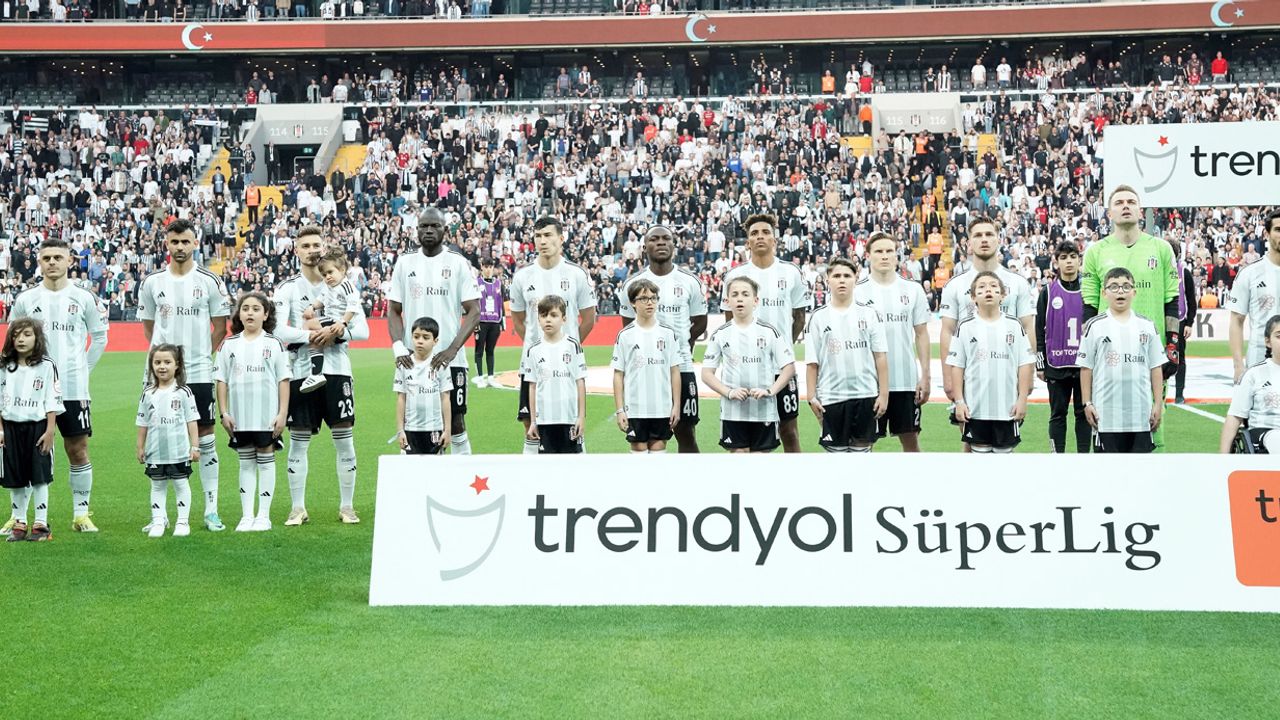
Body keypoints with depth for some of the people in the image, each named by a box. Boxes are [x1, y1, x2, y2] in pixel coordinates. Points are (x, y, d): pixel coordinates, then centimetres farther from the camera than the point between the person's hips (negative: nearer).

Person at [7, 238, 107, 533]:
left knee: (78, 450, 2)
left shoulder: (84, 298, 4)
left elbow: (100, 337, 12)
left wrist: (83, 368, 5)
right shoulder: (25, 300, 5)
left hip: (73, 387, 0)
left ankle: (81, 514, 10)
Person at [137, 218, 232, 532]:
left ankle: (211, 511, 9)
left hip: (200, 373, -2)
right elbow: (148, 325, 16)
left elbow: (221, 326, 6)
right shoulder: (152, 282, 5)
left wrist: (200, 353, 6)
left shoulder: (210, 281, -1)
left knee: (206, 438, 3)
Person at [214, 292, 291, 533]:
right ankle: (246, 516, 12)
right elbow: (221, 380, 6)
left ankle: (263, 515, 9)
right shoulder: (229, 345, 5)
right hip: (239, 417, 2)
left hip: (267, 416, -2)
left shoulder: (274, 344, 1)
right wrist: (224, 413, 0)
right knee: (246, 463, 8)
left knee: (266, 461, 3)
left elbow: (283, 380, 0)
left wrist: (282, 413, -6)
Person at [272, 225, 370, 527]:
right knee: (298, 440, 3)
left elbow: (363, 329, 3)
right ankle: (298, 508, 12)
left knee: (344, 439, 2)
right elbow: (278, 330, -9)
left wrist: (338, 333, -15)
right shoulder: (288, 288, 3)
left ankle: (347, 506, 12)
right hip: (301, 371, -1)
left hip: (337, 370, 1)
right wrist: (313, 335, -17)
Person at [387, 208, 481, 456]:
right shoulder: (405, 263, 8)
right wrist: (398, 346, -7)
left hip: (450, 359, -2)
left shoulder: (459, 263, 0)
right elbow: (394, 311, 10)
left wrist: (452, 349, -16)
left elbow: (474, 312, -4)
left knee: (456, 424, 1)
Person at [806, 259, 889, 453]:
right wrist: (812, 396, -3)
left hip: (866, 395, 1)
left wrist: (884, 393, -1)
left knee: (862, 449, 7)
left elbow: (880, 356, 3)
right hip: (831, 397, -1)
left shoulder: (868, 314, 4)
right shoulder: (819, 317, 2)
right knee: (836, 450, 5)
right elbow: (812, 361, 2)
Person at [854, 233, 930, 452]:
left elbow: (921, 334, 6)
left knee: (911, 440, 8)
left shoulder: (913, 290, 4)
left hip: (907, 381, 1)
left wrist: (925, 376, 1)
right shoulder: (858, 292, -1)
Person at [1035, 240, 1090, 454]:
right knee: (1058, 414, 6)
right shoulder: (1048, 292, 3)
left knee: (1084, 412, 5)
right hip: (1056, 365, 0)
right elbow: (1039, 330, 4)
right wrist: (1040, 364, 1)